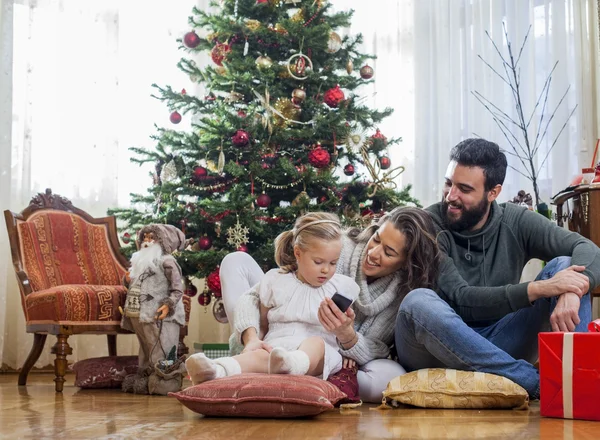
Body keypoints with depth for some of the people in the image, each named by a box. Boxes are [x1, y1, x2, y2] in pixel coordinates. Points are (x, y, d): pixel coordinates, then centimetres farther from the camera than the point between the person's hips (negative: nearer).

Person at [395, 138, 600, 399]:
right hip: (440, 347, -3)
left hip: (498, 344, 3)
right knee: (418, 302, -38)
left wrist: (571, 293, -34)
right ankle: (539, 384, -35)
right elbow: (460, 300, -21)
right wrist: (537, 289, -30)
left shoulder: (516, 222, 0)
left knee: (565, 265, -12)